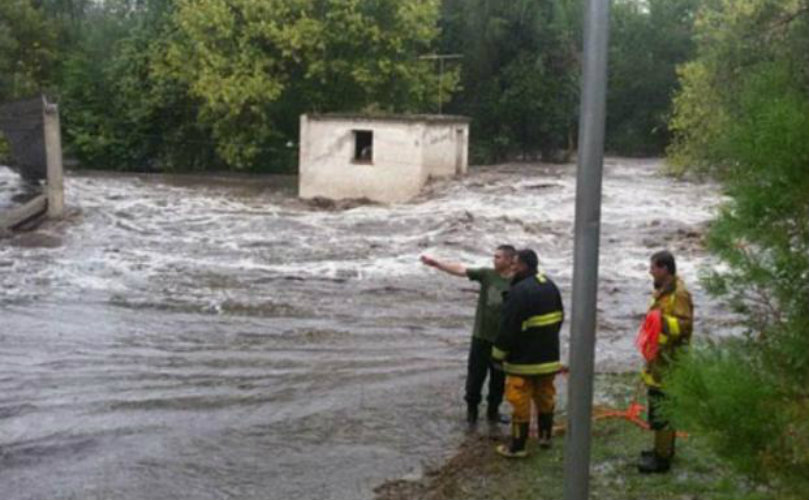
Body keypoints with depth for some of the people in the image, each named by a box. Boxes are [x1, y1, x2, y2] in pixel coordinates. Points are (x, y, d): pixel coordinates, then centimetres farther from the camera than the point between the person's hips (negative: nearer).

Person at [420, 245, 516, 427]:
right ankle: (471, 410, 24)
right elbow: (461, 269, -10)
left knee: (498, 378, 12)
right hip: (481, 337, 1)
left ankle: (493, 410, 31)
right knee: (475, 375, 7)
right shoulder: (487, 274, -3)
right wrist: (436, 263, -21)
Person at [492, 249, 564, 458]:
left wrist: (498, 354, -10)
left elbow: (509, 327, -22)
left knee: (520, 401, 0)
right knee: (545, 396, 20)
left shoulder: (519, 291, -22)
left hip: (524, 359, -8)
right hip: (549, 356, 8)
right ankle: (545, 436, 32)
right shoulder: (550, 286, 6)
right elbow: (560, 317, 17)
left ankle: (517, 446, 6)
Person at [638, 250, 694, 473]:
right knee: (663, 406, 19)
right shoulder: (663, 289, 12)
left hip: (668, 361, -10)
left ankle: (662, 458, 2)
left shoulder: (679, 294, -19)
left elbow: (684, 325, -24)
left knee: (660, 409, -6)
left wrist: (663, 320, -38)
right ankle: (664, 448, 31)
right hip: (659, 358, 10)